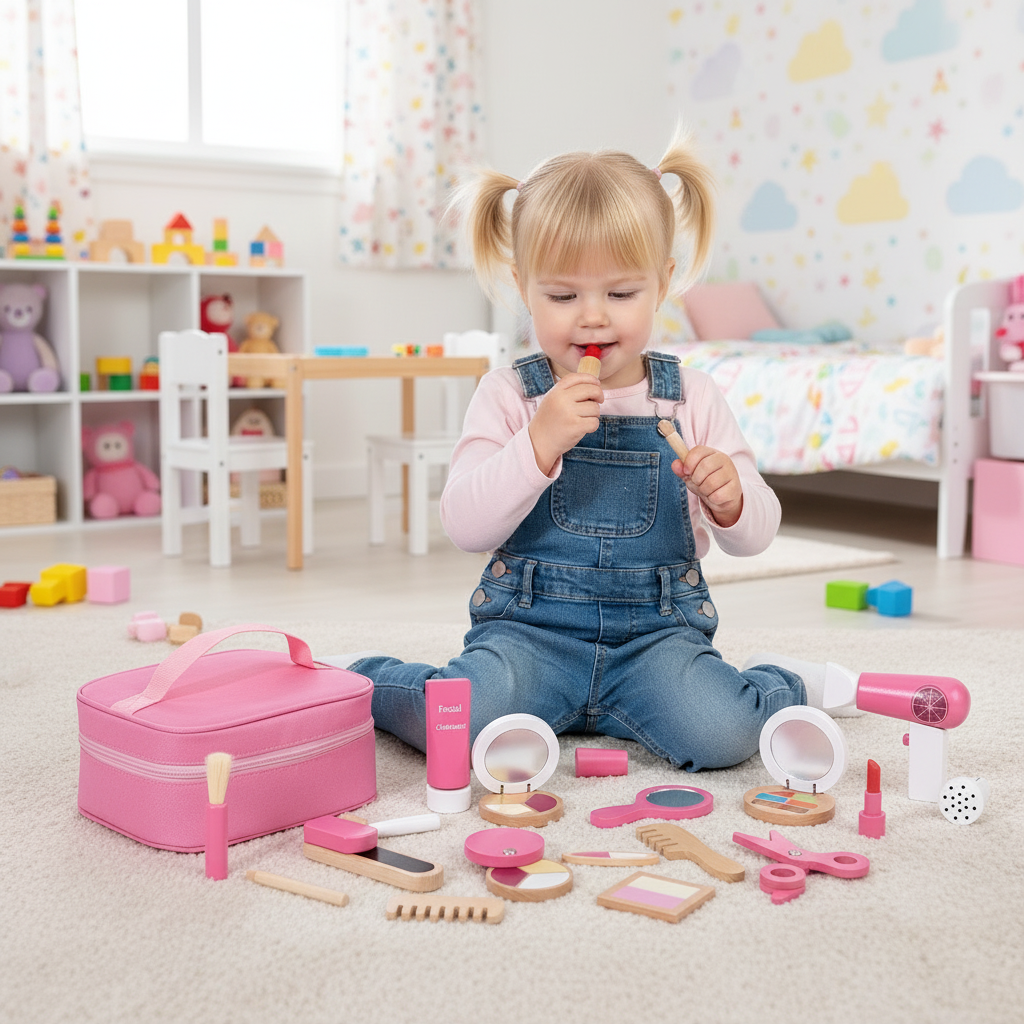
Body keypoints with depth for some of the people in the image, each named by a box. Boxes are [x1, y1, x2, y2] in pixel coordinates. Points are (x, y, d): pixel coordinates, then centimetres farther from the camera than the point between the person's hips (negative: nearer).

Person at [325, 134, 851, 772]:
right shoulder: (509, 396, 0)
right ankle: (358, 678, 6)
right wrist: (539, 443, -24)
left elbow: (756, 533, 6)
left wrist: (729, 497, -18)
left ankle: (783, 688, 11)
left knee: (720, 735, -26)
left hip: (656, 630, 1)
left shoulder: (692, 398, 4)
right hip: (531, 628, -1)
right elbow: (466, 526, -11)